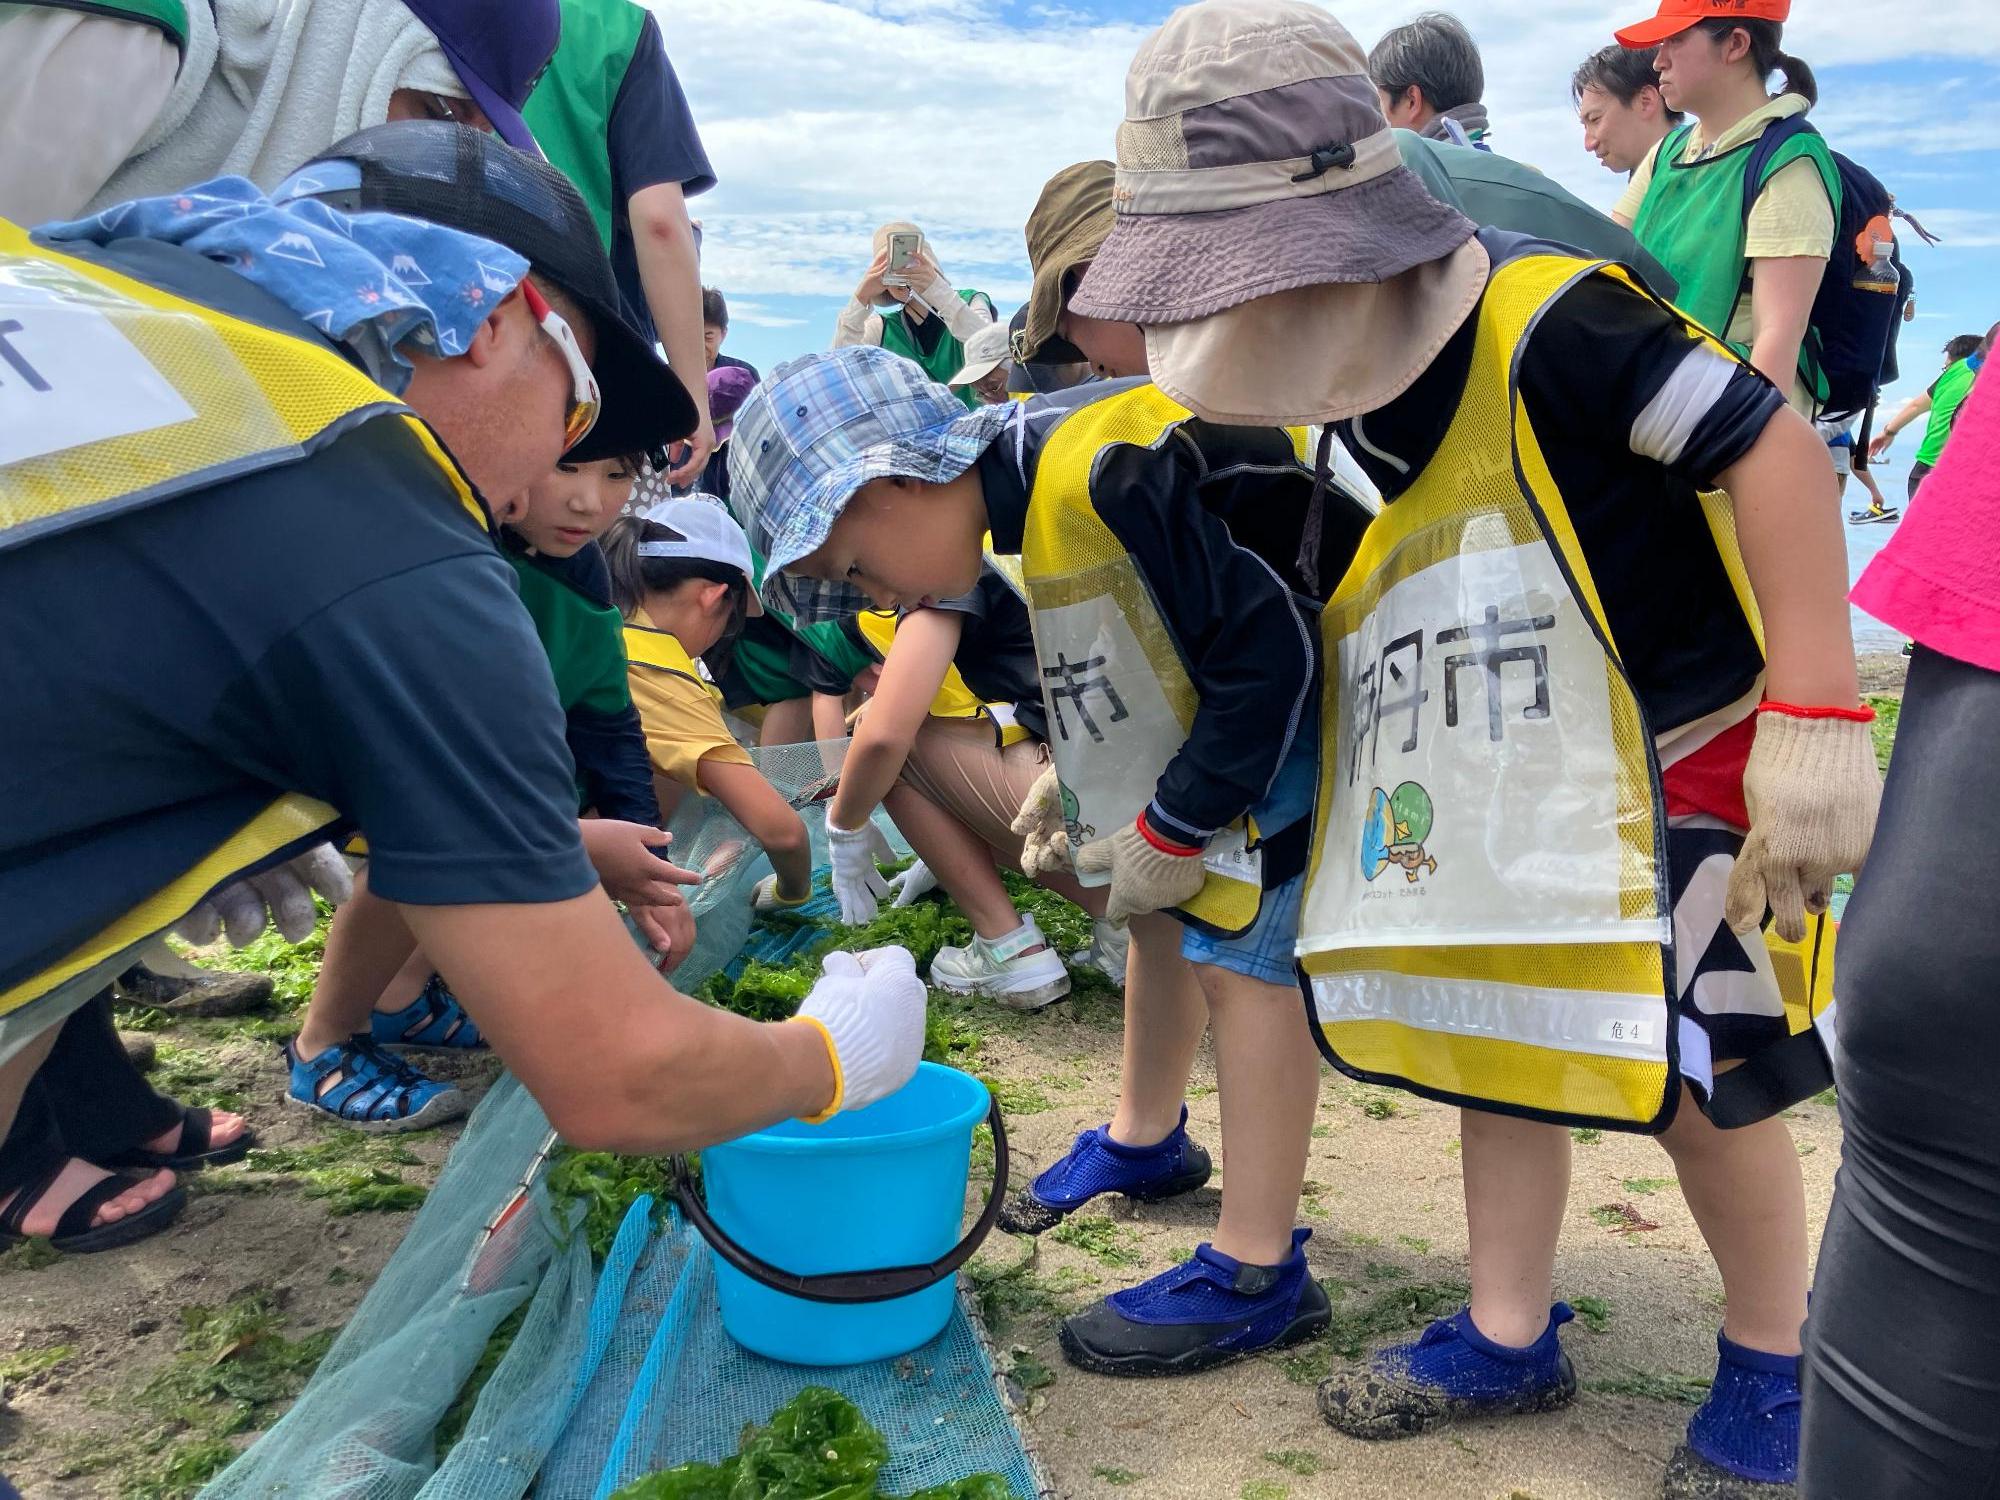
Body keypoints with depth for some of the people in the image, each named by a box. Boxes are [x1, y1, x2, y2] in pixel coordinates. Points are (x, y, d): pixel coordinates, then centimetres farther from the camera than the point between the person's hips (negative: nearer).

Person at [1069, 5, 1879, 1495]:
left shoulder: (1541, 315, -26)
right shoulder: (1341, 385, -1)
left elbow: (1771, 441, -25)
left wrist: (1817, 714, -27)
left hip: (1679, 758, -7)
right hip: (1495, 781, 8)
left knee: (1697, 1087, 3)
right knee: (1490, 1038, 13)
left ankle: (1774, 1368, 30)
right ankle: (1509, 1340, 31)